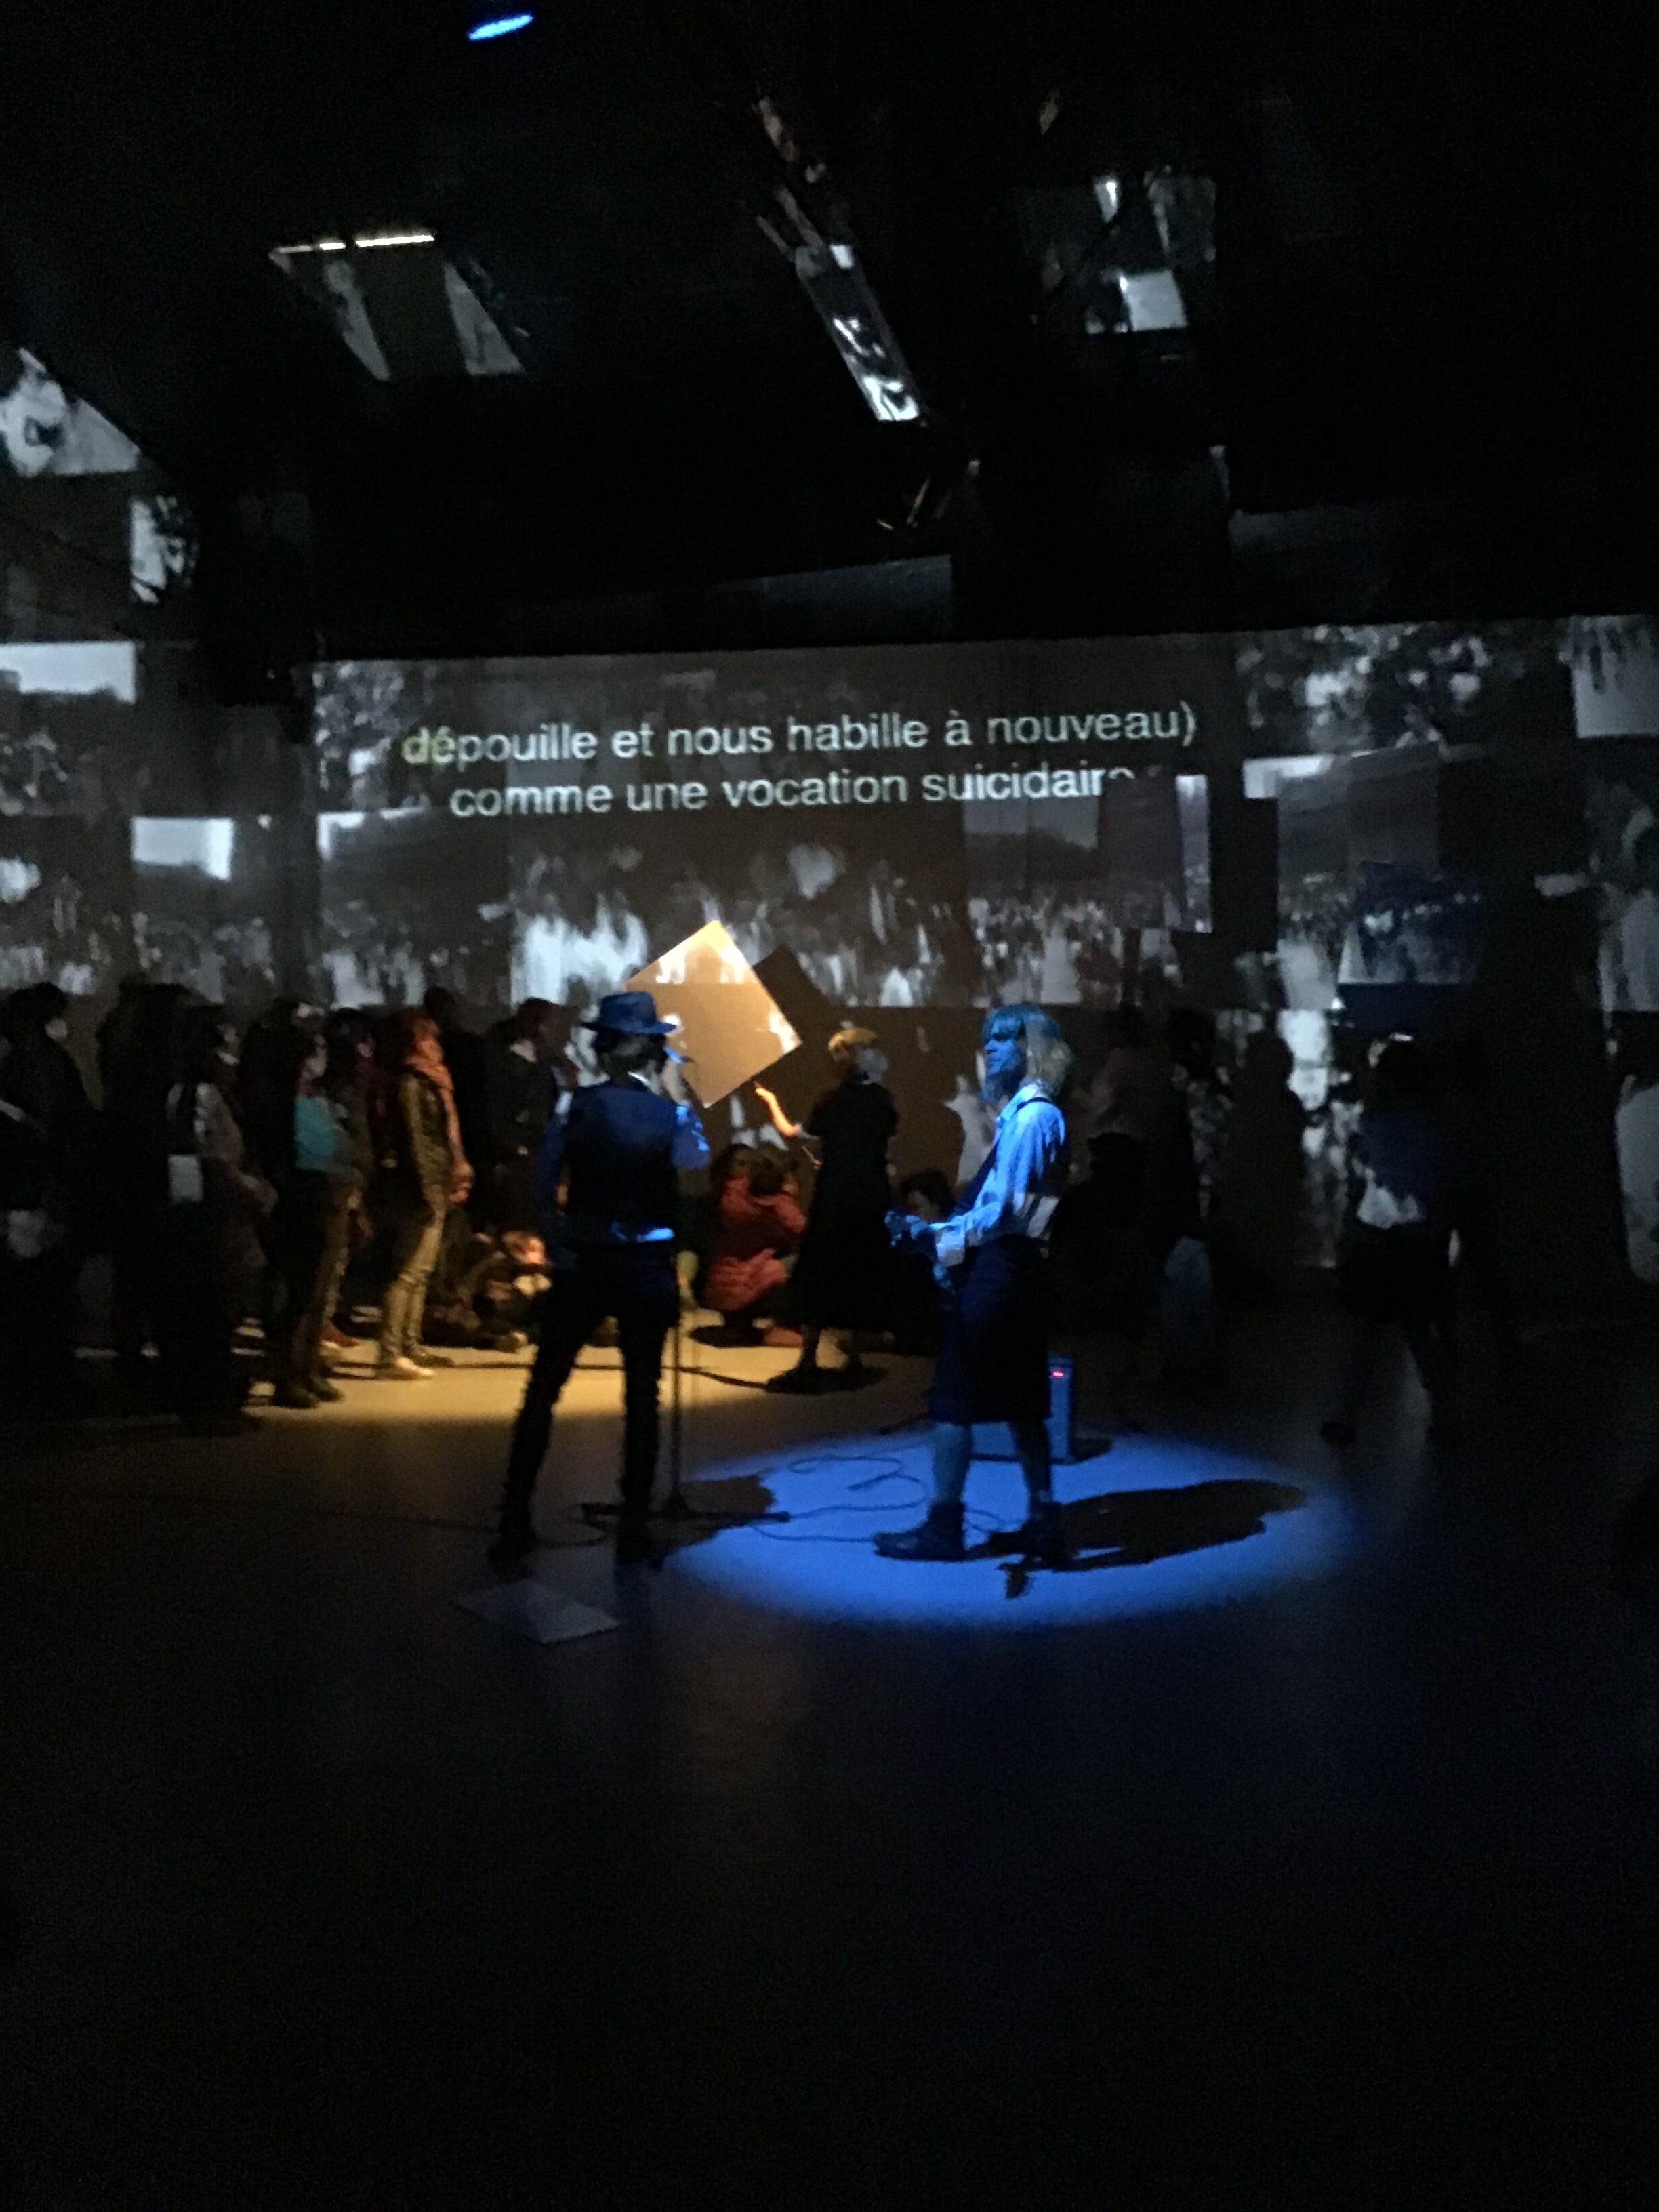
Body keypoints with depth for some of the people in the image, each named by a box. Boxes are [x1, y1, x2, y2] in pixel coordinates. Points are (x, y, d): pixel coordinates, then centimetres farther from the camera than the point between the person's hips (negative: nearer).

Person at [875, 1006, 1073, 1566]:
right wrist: (941, 1229, 10)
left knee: (954, 1399, -2)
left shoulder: (1031, 1116, -14)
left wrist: (937, 1235, -10)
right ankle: (1044, 1521, 17)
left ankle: (943, 1526, 6)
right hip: (1011, 1272, 10)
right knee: (1020, 1403, 13)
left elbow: (1002, 1210, -20)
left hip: (995, 1274, -10)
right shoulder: (1029, 1114, 15)